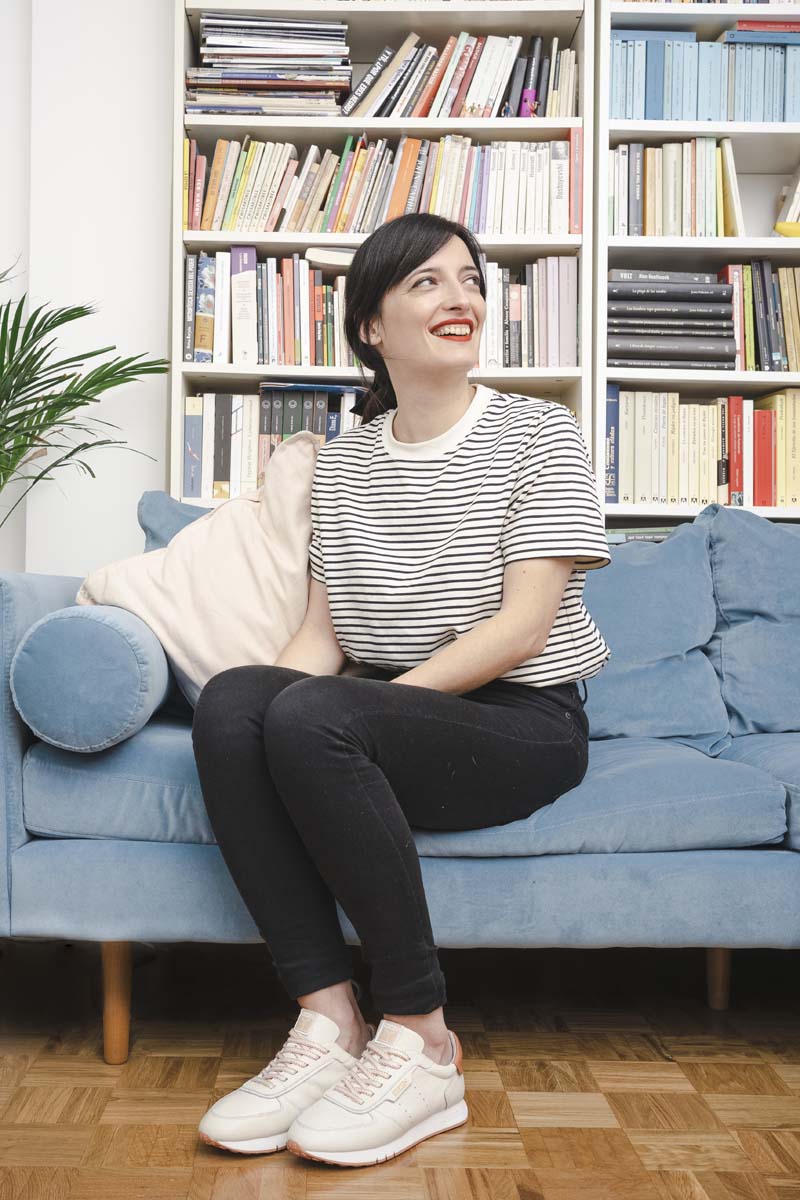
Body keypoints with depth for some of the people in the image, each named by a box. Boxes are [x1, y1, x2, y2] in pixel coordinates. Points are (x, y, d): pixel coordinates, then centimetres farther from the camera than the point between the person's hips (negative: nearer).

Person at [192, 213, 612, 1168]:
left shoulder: (538, 434, -3)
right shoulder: (342, 461, 13)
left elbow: (523, 625, -12)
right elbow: (323, 628, 8)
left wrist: (389, 695, -21)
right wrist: (274, 698, -14)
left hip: (526, 720, -4)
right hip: (388, 726, 5)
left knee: (314, 717, -32)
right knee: (229, 702, -25)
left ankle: (421, 1045, -23)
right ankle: (327, 1020, -23)